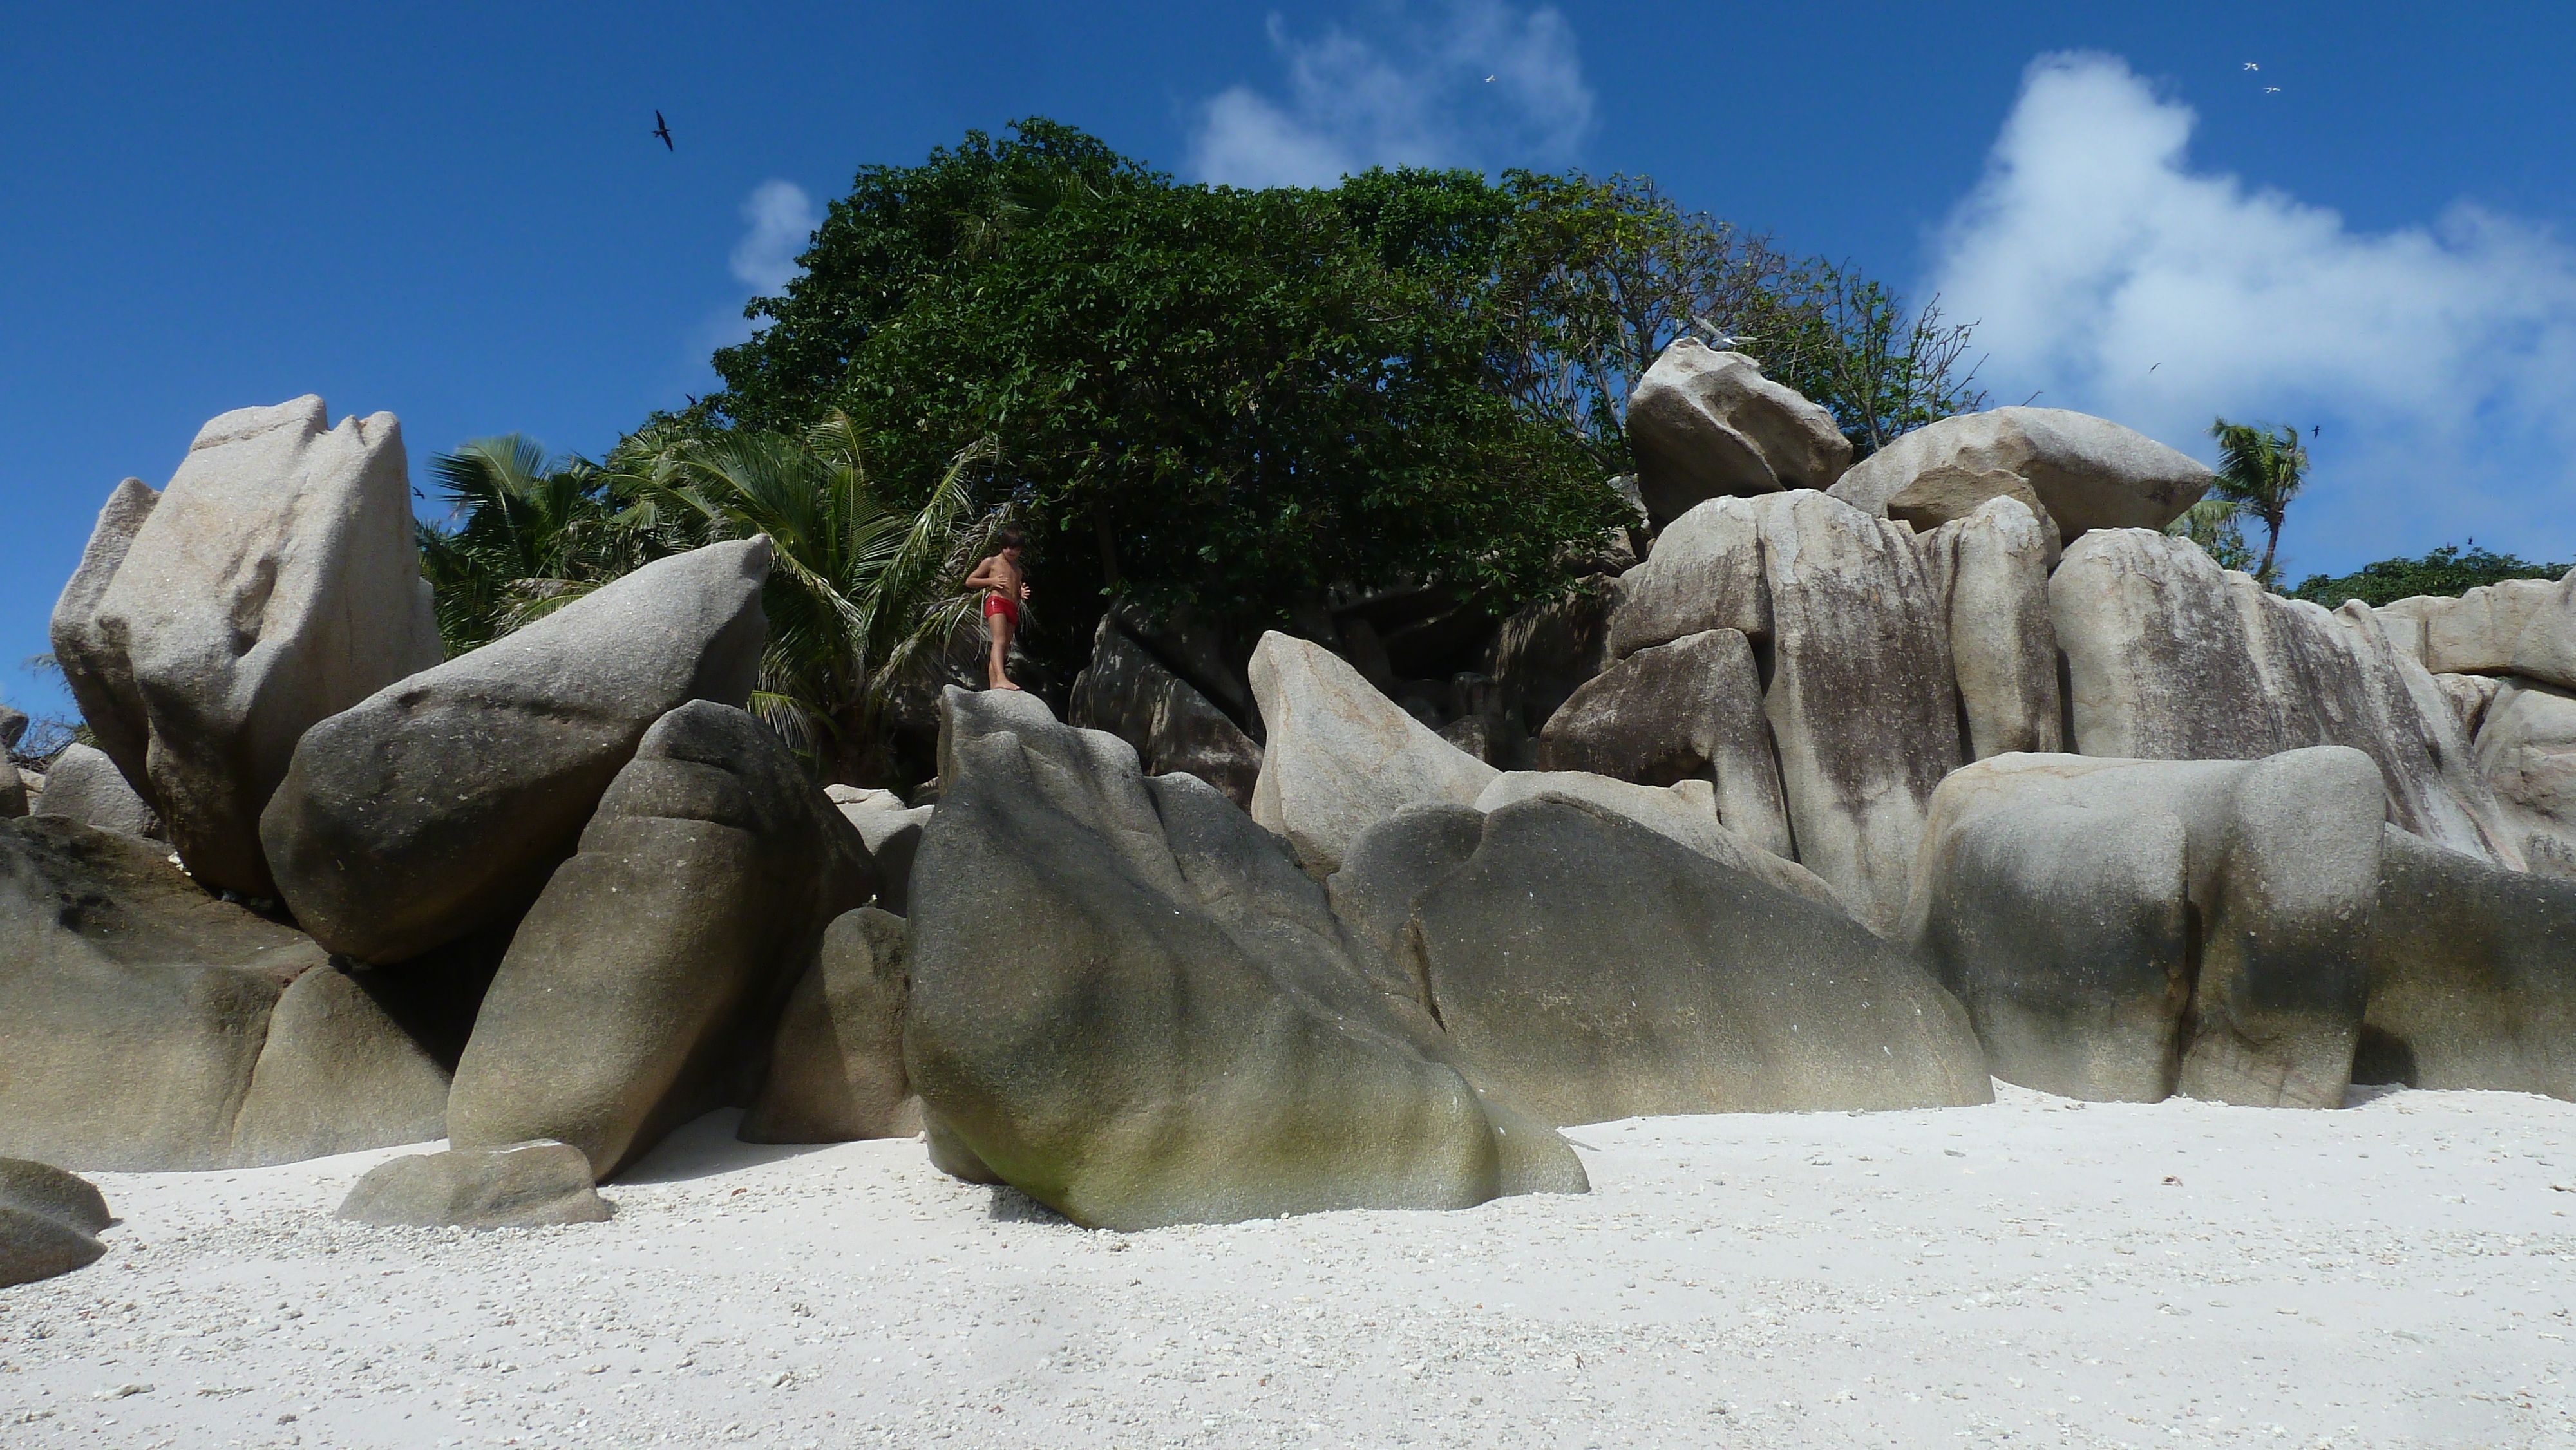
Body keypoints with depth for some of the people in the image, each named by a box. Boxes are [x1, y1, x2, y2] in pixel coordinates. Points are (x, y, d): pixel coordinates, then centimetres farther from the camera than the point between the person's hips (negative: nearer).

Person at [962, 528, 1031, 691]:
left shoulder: (1018, 570, 28)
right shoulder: (991, 562, 10)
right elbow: (970, 581, 9)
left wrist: (1022, 593, 11)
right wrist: (991, 582, -6)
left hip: (1013, 608, 7)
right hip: (996, 602, -7)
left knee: (1004, 650, 0)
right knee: (1000, 640, -27)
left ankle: (993, 687, -5)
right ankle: (1001, 678, -46)